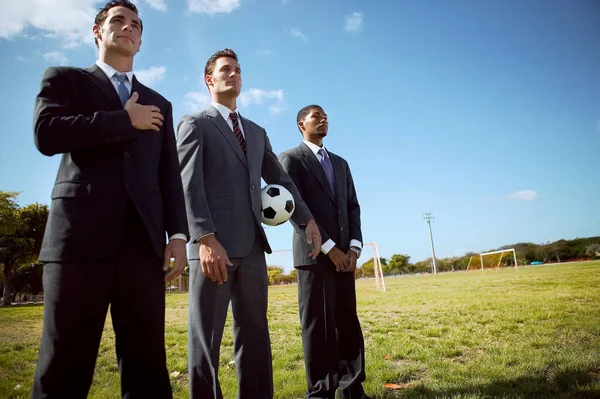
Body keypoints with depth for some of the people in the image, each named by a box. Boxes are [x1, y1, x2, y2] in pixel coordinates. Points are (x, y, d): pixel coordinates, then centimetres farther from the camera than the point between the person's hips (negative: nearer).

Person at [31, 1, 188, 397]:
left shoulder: (158, 104, 23)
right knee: (65, 366, 1)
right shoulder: (65, 79, 15)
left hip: (143, 241, 3)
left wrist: (178, 234, 2)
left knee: (147, 366, 4)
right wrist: (126, 120, 0)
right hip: (81, 234, -2)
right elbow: (47, 133, -6)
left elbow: (170, 175, 14)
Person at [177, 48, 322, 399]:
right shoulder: (195, 124, 5)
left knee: (255, 336, 9)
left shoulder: (257, 131, 22)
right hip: (214, 245, -5)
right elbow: (189, 185, -9)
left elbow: (280, 180, 20)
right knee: (206, 338, 2)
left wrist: (307, 219, 6)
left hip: (252, 246, 6)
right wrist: (205, 239, -22)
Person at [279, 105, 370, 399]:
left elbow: (353, 206, 14)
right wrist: (329, 248, -12)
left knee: (348, 323, 7)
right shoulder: (291, 158, 1)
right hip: (314, 253, -5)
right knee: (318, 325, -1)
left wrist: (354, 247, -1)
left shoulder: (340, 163, 21)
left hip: (344, 254, 6)